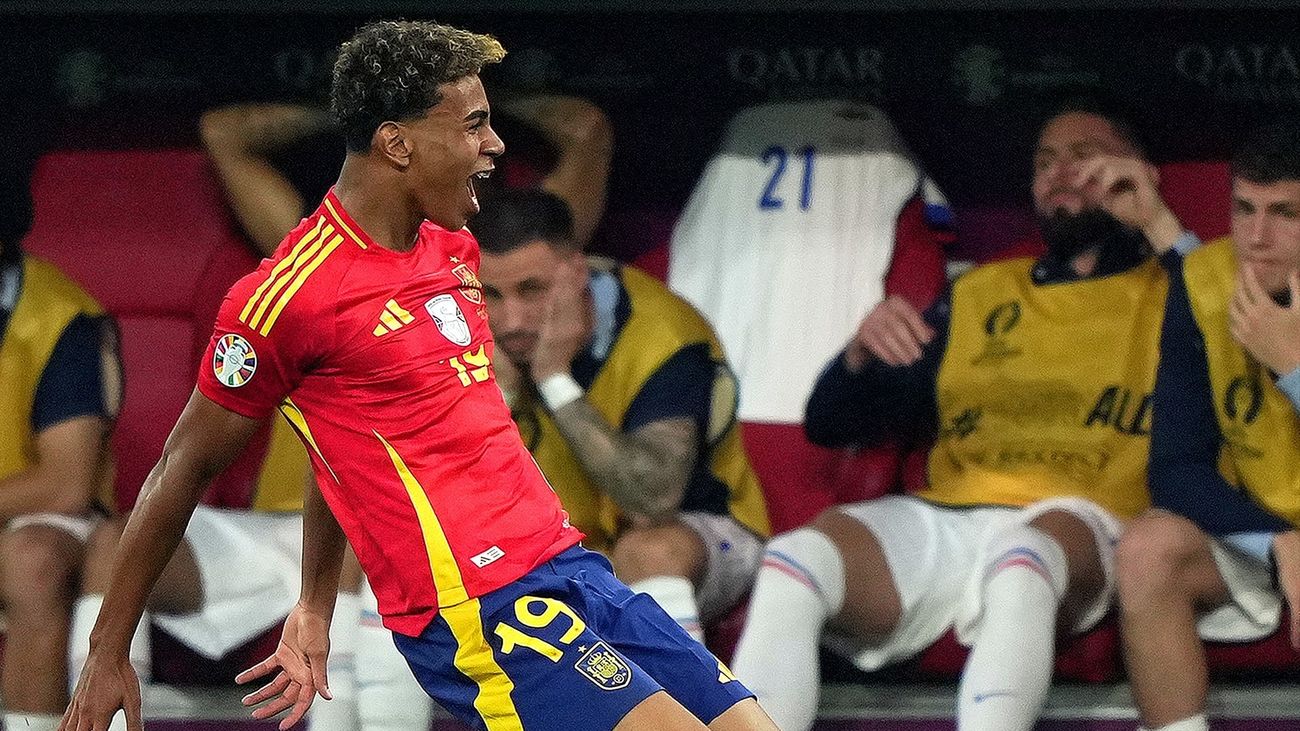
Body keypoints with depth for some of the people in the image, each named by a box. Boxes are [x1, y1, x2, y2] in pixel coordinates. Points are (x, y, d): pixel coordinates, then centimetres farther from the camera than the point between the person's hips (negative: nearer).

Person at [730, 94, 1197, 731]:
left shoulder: (1168, 293, 19)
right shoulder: (980, 294, 31)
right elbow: (831, 424, 28)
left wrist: (1159, 225, -3)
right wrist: (862, 352, 5)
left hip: (1077, 527, -4)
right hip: (940, 524, 4)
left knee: (1020, 562, -41)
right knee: (794, 558, -28)